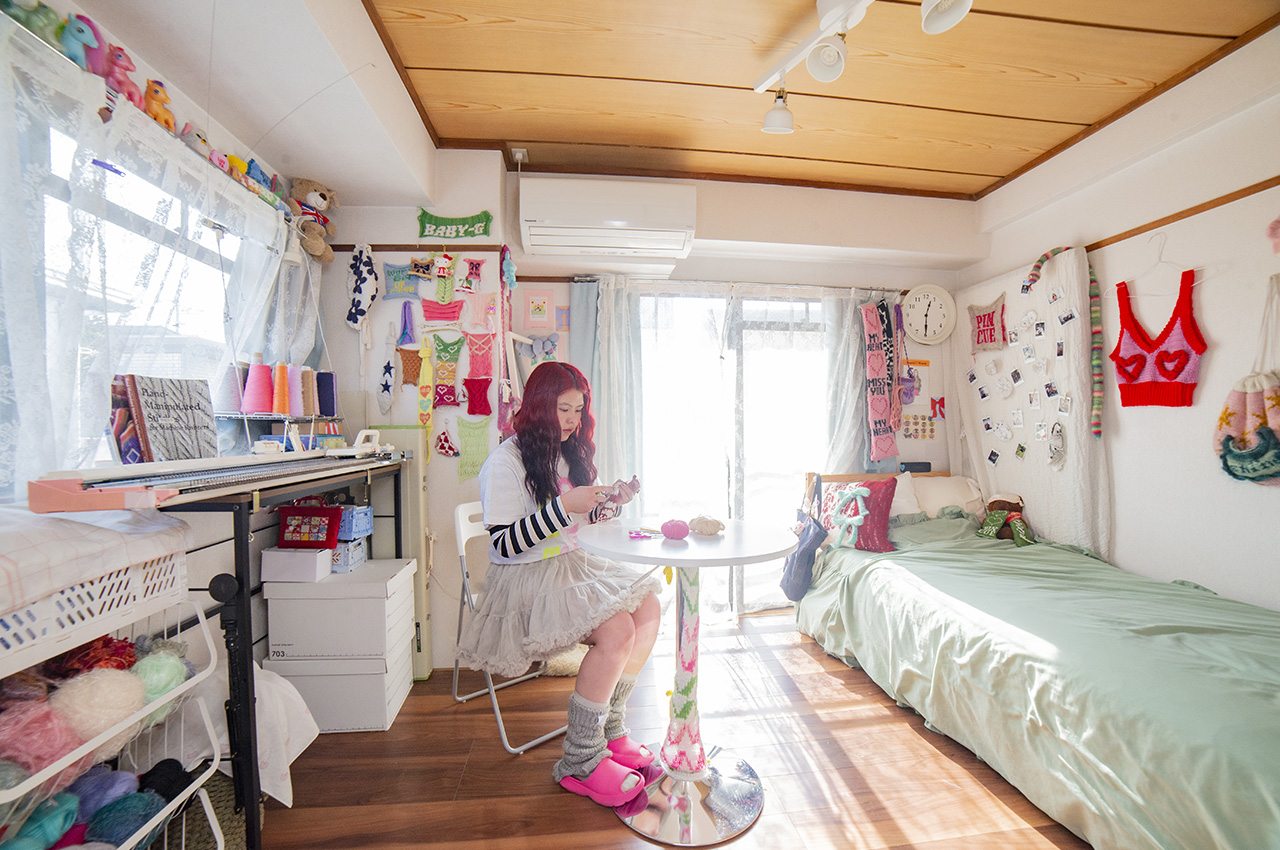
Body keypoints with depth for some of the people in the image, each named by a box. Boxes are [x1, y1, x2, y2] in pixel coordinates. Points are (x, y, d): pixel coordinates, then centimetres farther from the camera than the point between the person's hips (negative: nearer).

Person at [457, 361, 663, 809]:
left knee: (648, 607, -10)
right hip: (526, 577, -8)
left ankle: (610, 729, 7)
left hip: (573, 563, 8)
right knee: (617, 630, -25)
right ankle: (580, 762, -5)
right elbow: (505, 544, -20)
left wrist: (611, 502, -2)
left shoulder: (571, 453, 12)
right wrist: (564, 506, -26)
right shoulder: (504, 462, -14)